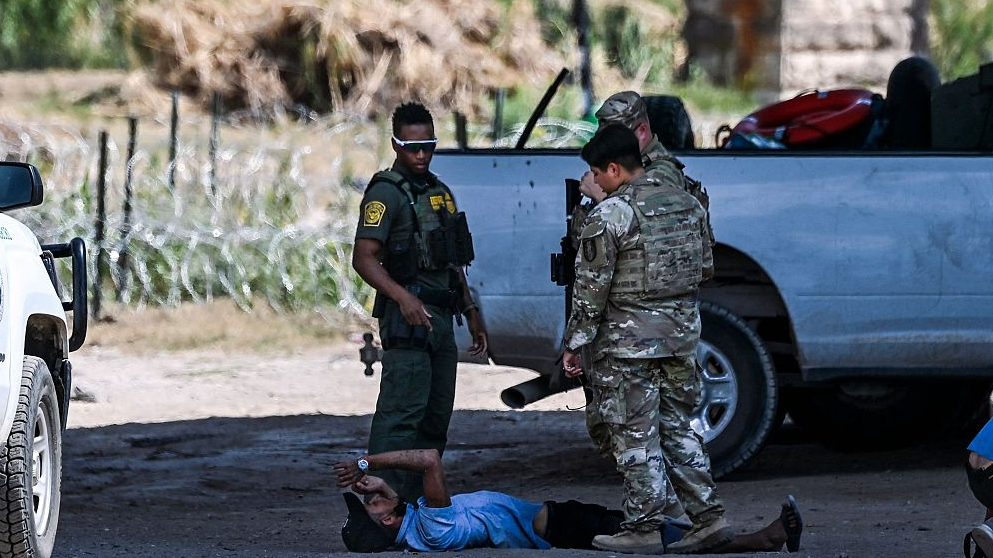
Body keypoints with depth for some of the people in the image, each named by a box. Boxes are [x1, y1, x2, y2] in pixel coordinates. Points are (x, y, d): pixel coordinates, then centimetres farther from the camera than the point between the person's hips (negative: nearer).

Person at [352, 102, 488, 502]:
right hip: (408, 318, -9)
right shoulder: (386, 193, -8)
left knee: (436, 417, 10)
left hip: (441, 318, 9)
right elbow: (364, 259, -17)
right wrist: (403, 296, -29)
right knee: (401, 413, -15)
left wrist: (471, 312, 24)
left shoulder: (439, 192, 19)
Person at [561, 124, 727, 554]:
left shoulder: (610, 215, -14)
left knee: (634, 435, 0)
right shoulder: (687, 204, 8)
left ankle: (642, 529, 4)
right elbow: (705, 269, 15)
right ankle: (709, 517, 10)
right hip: (682, 332, 7)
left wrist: (575, 345, -5)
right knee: (676, 427, 15)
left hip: (629, 340, -7)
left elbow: (591, 289, -13)